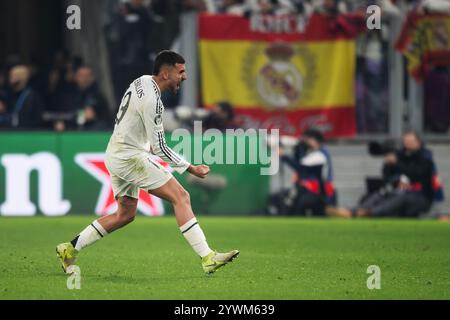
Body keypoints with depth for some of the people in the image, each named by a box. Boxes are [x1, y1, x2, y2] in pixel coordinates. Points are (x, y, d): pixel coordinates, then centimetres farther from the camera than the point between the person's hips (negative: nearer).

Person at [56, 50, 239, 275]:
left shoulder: (142, 81, 9)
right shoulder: (151, 100, -21)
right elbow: (159, 148, -19)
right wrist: (191, 169, -12)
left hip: (116, 154, 10)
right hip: (129, 157, -10)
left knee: (125, 215, 17)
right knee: (181, 197, -13)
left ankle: (70, 249, 20)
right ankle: (207, 258, -20)